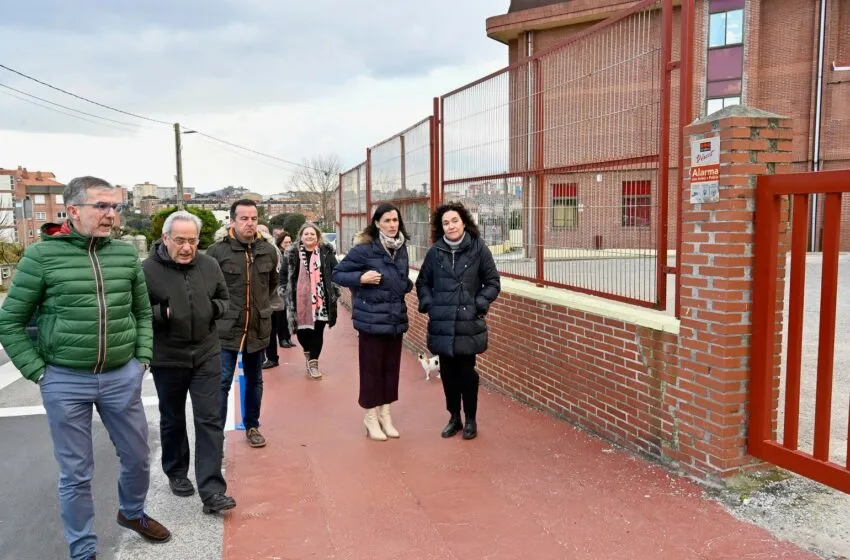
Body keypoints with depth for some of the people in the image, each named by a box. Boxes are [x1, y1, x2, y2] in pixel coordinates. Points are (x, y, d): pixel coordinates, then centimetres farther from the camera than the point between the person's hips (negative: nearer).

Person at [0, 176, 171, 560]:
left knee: (137, 457, 17)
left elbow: (143, 312, 14)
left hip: (123, 377, 4)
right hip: (66, 382, -3)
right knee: (75, 473, 9)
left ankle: (132, 513, 46)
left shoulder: (126, 254, 3)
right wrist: (38, 371, -6)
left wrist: (142, 358, 5)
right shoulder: (42, 255, -8)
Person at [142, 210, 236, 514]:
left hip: (206, 356, 2)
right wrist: (162, 313, -25)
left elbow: (224, 299, 13)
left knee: (209, 421, -1)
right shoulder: (148, 269, -11)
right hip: (167, 359, -2)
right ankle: (176, 473, 39)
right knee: (172, 421, 17)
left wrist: (214, 308, -9)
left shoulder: (209, 265, 0)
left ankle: (211, 491, 2)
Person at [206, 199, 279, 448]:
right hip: (226, 328, -4)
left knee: (254, 380, 16)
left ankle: (252, 426, 32)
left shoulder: (268, 250, 2)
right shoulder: (217, 250, -11)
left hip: (258, 328, 4)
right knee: (222, 382, -3)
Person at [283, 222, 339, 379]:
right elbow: (285, 274, 9)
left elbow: (335, 272, 5)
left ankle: (313, 361, 12)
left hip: (320, 299, -1)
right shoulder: (293, 253, 3)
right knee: (301, 330, 7)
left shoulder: (327, 252, 2)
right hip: (300, 299, 1)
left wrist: (334, 291, 0)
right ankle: (308, 353, 36)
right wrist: (285, 290, 2)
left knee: (318, 331, 1)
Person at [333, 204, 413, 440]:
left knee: (391, 366, 12)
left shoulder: (401, 248, 7)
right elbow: (337, 274, -7)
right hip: (372, 319, -6)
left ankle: (385, 414, 26)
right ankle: (371, 417, 19)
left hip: (396, 318, 6)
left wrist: (407, 285, 1)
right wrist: (360, 279, -21)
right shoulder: (364, 249, -12)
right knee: (372, 367, 3)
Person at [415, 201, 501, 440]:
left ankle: (470, 420, 22)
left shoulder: (478, 249, -4)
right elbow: (422, 282, 14)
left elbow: (493, 283, 2)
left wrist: (480, 304, -9)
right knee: (447, 372, 10)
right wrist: (428, 304, -1)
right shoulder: (435, 251, 2)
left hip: (468, 323, -2)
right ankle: (454, 417, 28)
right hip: (442, 324, 3)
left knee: (466, 371, 3)